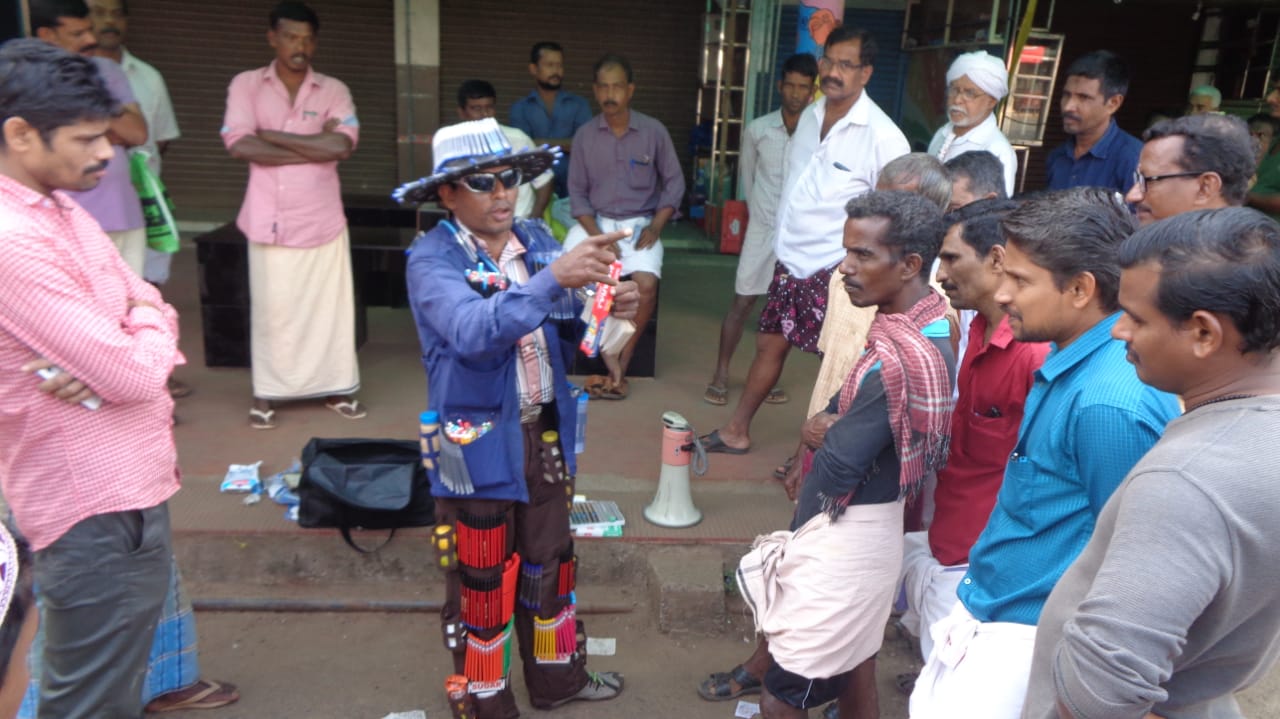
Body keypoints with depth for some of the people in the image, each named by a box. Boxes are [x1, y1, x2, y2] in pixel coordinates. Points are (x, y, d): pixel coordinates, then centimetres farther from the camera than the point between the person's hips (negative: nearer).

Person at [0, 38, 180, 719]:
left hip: (120, 488, 10)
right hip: (96, 509, -10)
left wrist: (113, 352, -13)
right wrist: (148, 335, -1)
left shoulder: (62, 212, 9)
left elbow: (151, 308, 9)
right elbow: (135, 375, -24)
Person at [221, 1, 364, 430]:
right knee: (271, 308, 5)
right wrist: (315, 146, -12)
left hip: (322, 218, 1)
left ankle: (336, 388, 20)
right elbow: (239, 146, -11)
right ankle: (265, 393, 17)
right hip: (269, 220, -1)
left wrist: (272, 136, -10)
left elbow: (343, 145, -12)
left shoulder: (334, 90, 4)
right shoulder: (246, 85, 2)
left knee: (330, 305, 7)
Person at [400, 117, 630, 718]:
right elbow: (472, 332, -33)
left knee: (550, 562, 21)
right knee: (482, 582, 10)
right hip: (478, 443, -5)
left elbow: (560, 335, 2)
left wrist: (606, 308, -19)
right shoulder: (432, 258, -15)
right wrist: (553, 277, -41)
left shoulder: (536, 240, 1)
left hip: (545, 433, 6)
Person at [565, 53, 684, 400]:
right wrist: (595, 235, -13)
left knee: (646, 284, -27)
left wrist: (655, 227, -9)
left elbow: (674, 182, 2)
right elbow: (577, 192, 0)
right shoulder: (584, 135, -1)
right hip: (595, 221, 2)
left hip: (639, 223, -1)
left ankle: (621, 365, -9)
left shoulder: (654, 131, -3)